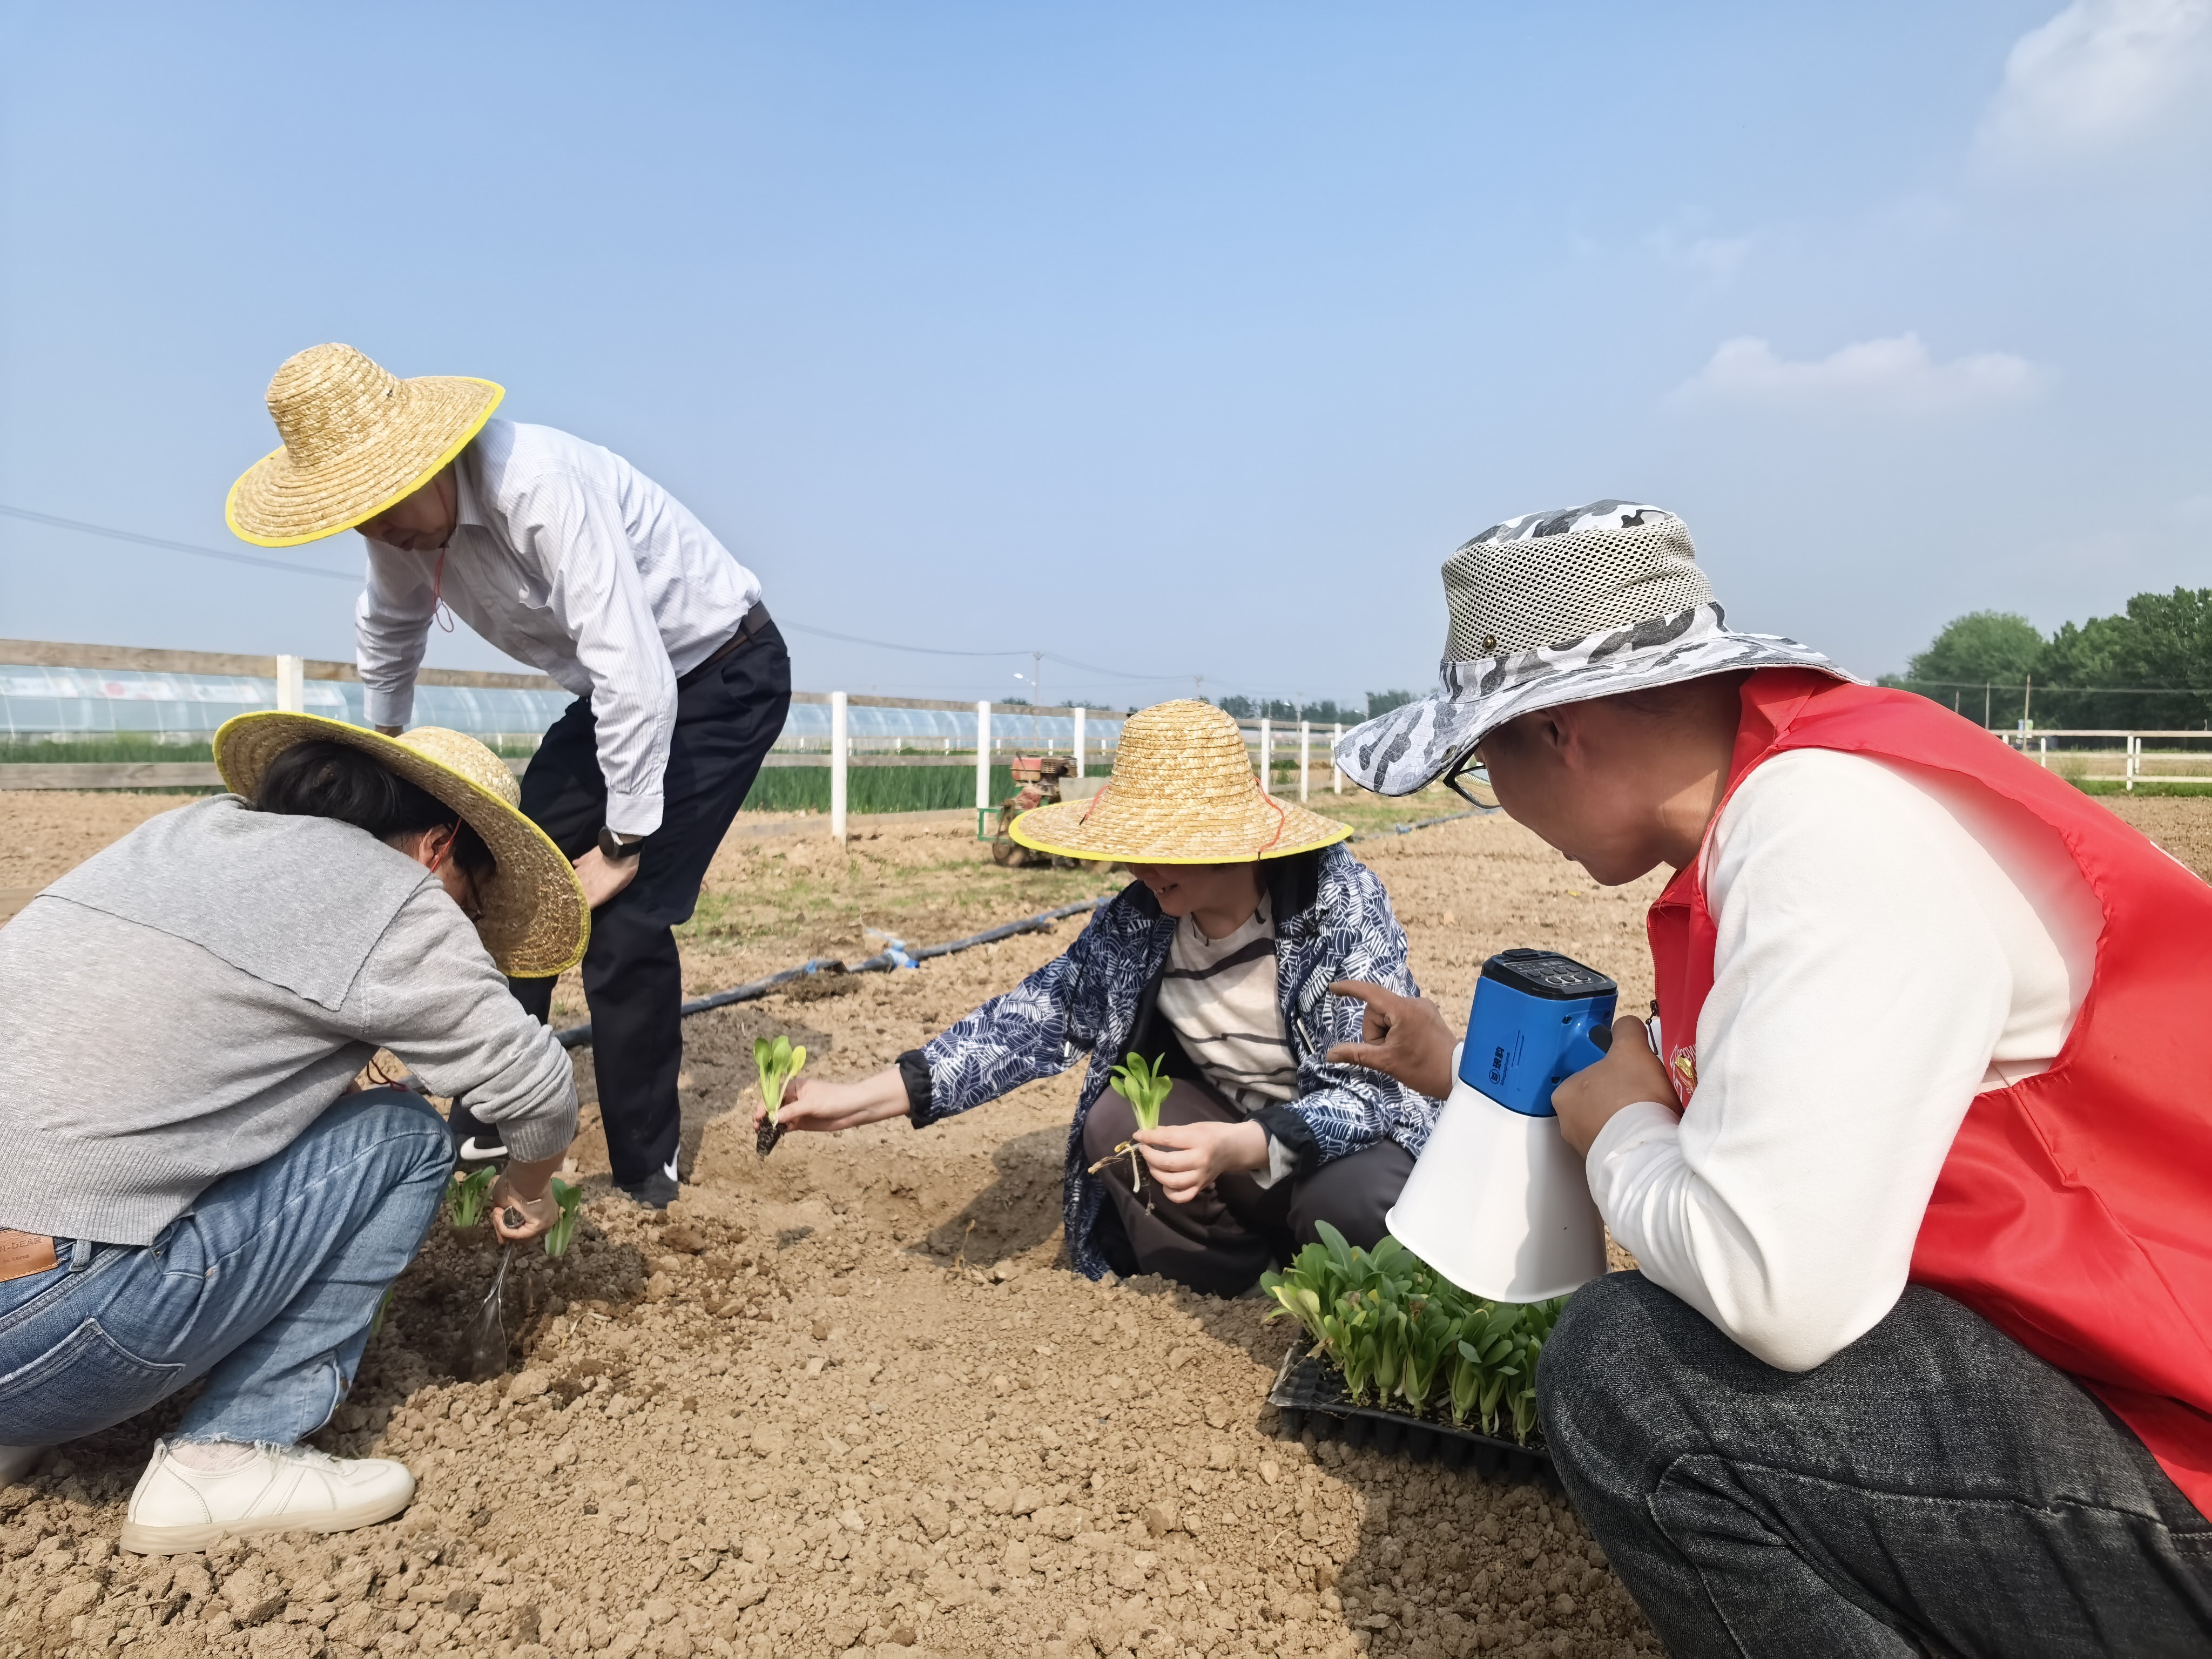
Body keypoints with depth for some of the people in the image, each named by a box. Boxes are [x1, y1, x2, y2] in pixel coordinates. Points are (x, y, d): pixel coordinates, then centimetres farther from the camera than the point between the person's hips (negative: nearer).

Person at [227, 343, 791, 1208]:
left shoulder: (541, 487, -32)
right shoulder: (403, 517, -5)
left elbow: (637, 678, -35)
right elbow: (390, 630, 18)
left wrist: (623, 844, -25)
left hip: (726, 676, -8)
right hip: (620, 686, 8)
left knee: (623, 921, -16)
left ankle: (647, 1167, 4)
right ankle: (485, 1127, 23)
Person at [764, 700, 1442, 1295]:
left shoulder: (1342, 901, -26)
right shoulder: (1139, 919, -13)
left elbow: (1368, 1093, -28)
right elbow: (1037, 1016, -12)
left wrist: (1236, 1149, -46)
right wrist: (859, 1099, -19)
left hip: (1355, 1133, -4)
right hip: (1233, 1120, 4)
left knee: (1354, 1203, -34)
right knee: (1116, 1125, -20)